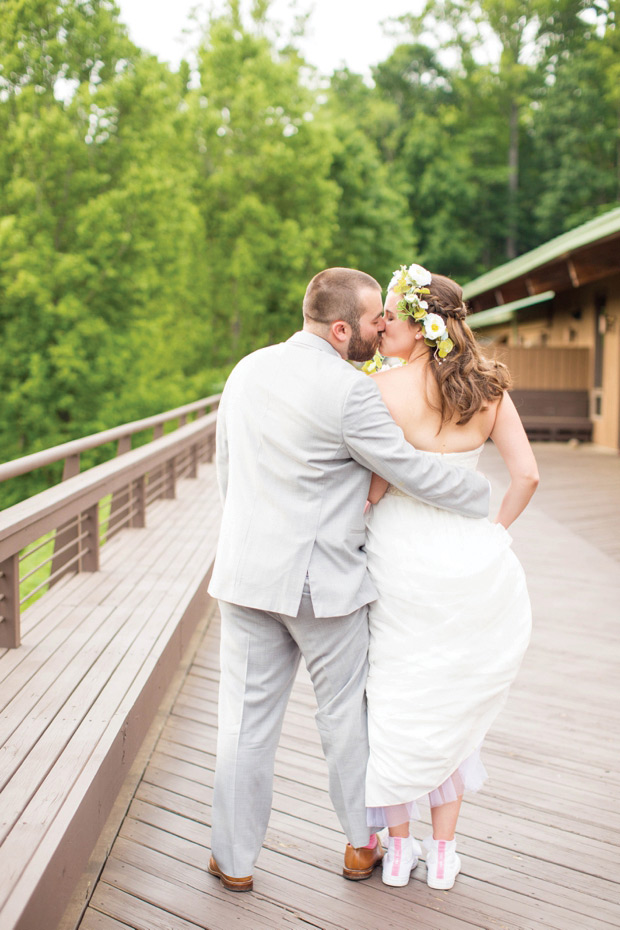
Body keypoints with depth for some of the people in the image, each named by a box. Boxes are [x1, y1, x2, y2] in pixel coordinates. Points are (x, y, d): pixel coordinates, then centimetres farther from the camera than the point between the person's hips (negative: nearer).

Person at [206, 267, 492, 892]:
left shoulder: (247, 370, 5)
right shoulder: (349, 392, -17)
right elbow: (414, 472, -11)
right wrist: (486, 496, 4)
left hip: (246, 572, 5)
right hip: (324, 581, -5)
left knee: (247, 718, 12)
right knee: (345, 712, 14)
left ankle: (234, 859, 23)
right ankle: (362, 844, 32)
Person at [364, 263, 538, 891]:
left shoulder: (383, 388, -14)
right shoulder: (488, 387, -1)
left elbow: (373, 490, -14)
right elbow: (526, 474, -2)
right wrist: (493, 532, 8)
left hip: (401, 559, -3)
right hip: (471, 566, 4)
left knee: (396, 701, 14)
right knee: (457, 705, 18)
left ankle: (398, 848, 28)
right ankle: (442, 854, 28)